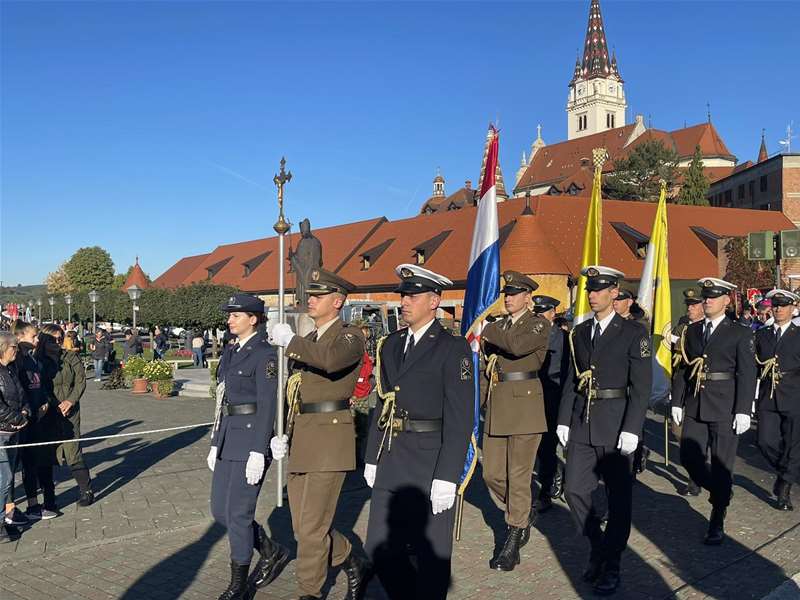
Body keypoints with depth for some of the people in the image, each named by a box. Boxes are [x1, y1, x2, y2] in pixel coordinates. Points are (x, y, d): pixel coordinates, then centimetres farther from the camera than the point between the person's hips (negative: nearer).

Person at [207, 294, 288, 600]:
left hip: (252, 440, -9)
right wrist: (215, 444, 17)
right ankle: (271, 551, 30)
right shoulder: (230, 353, 14)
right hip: (228, 439, 9)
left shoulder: (265, 354, -12)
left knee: (238, 513, -2)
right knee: (220, 510, 12)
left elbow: (267, 406, -16)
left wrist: (258, 453, -19)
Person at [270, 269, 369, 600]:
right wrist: (283, 433, 14)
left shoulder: (350, 336, -6)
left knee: (311, 528, -5)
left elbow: (332, 359, -31)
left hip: (330, 441, -8)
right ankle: (353, 564, 33)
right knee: (303, 527, 13)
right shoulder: (305, 342, 18)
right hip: (299, 445, 8)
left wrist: (290, 341, -19)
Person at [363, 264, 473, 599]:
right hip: (391, 465, 6)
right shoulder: (390, 345, 11)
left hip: (430, 467, -6)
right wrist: (372, 458, 12)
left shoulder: (453, 348, -9)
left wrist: (446, 477, -17)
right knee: (380, 549, 11)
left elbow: (460, 418, -13)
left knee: (431, 556, 7)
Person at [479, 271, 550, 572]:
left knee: (518, 477, -2)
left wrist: (490, 333, -9)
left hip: (525, 407, -6)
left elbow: (518, 345, -24)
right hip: (496, 408, 6)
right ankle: (523, 513, 34)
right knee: (492, 474, 8)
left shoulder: (539, 324, -3)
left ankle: (512, 544, 8)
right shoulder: (496, 327, 15)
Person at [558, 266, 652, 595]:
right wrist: (563, 419, 7)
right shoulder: (579, 332, 10)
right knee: (574, 490, 5)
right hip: (582, 423, 5)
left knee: (618, 498, 5)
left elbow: (641, 385, -9)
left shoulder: (633, 332, -5)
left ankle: (611, 564, 21)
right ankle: (597, 547, 28)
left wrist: (631, 429, -15)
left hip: (615, 425, -4)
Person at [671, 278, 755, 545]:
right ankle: (720, 492, 32)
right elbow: (682, 368, 11)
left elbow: (747, 374, -7)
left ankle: (717, 523, 15)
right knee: (689, 458, 4)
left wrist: (743, 411, -13)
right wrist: (677, 402, 7)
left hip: (725, 408, -4)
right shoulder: (691, 331, 10)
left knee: (721, 464, 2)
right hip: (694, 406, 4)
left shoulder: (740, 333, -2)